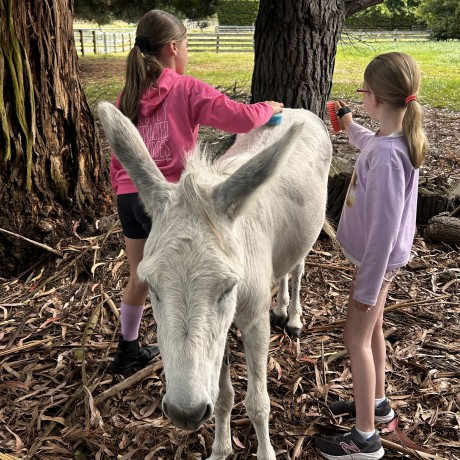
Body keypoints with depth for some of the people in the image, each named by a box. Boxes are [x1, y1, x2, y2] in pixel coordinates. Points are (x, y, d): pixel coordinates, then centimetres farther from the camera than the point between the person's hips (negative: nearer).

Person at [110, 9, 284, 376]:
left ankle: (128, 352, 39)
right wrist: (268, 108, 6)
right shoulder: (187, 89, -8)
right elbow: (242, 119, -14)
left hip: (129, 198, 6)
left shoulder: (127, 95, 9)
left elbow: (118, 156, 13)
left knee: (140, 277, 23)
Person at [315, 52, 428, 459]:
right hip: (381, 255, 9)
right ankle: (377, 402, 43)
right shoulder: (397, 139, -3)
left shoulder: (388, 155, -31)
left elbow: (384, 228, -29)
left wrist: (367, 285, -22)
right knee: (372, 329, 23)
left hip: (378, 259, -9)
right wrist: (350, 127, 38)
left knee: (356, 337, 3)